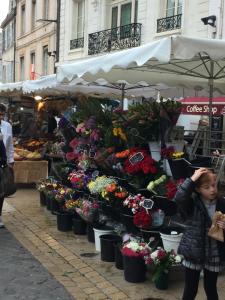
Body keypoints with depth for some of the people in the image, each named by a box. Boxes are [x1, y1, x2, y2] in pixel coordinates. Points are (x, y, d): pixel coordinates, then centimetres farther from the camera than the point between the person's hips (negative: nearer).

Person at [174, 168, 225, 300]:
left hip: (214, 255, 2)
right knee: (191, 289, 9)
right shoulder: (192, 203, -11)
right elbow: (179, 198, -34)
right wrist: (192, 179, -29)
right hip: (193, 252, -2)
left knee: (211, 289, 17)